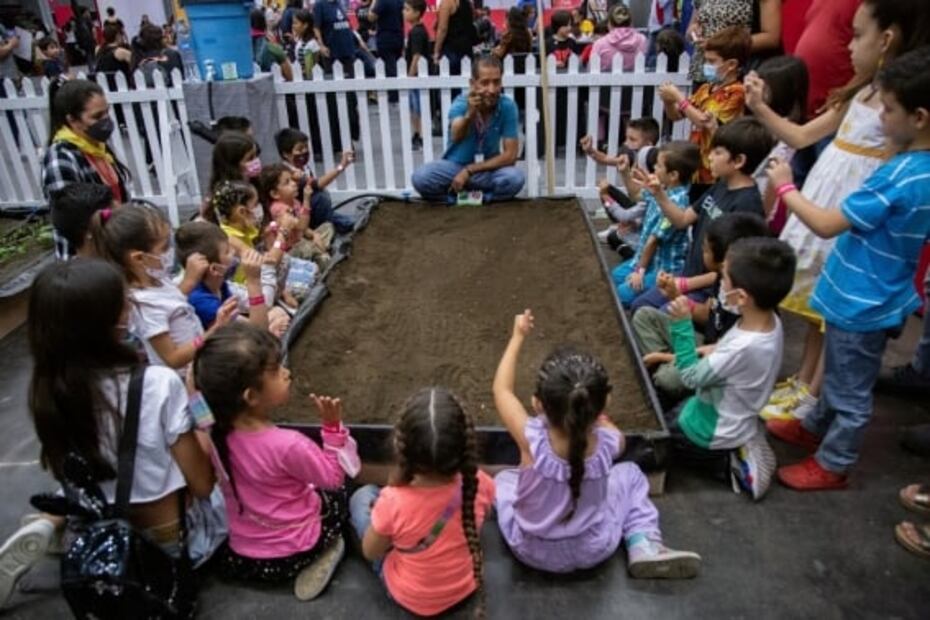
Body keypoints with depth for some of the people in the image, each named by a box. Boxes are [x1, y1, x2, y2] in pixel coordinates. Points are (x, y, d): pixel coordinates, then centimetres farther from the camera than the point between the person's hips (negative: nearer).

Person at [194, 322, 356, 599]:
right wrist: (332, 426, -19)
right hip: (293, 554, -4)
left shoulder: (218, 432, -16)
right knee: (338, 492, 21)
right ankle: (320, 553, 9)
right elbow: (334, 477, -15)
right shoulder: (288, 444, -31)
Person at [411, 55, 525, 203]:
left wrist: (469, 171, -19)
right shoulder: (461, 103, -19)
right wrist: (469, 114, -62)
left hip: (488, 170, 1)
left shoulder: (507, 106, -15)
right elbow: (456, 136, -40)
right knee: (421, 178, -29)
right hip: (455, 165, 0)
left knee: (516, 177, -32)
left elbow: (510, 155, -15)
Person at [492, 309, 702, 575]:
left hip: (531, 551, -1)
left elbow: (501, 390, -12)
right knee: (630, 473, 19)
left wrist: (518, 337, -4)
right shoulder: (606, 442, -28)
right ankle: (645, 547, 6)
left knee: (503, 479, 25)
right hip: (594, 550, 1)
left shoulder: (531, 439, -32)